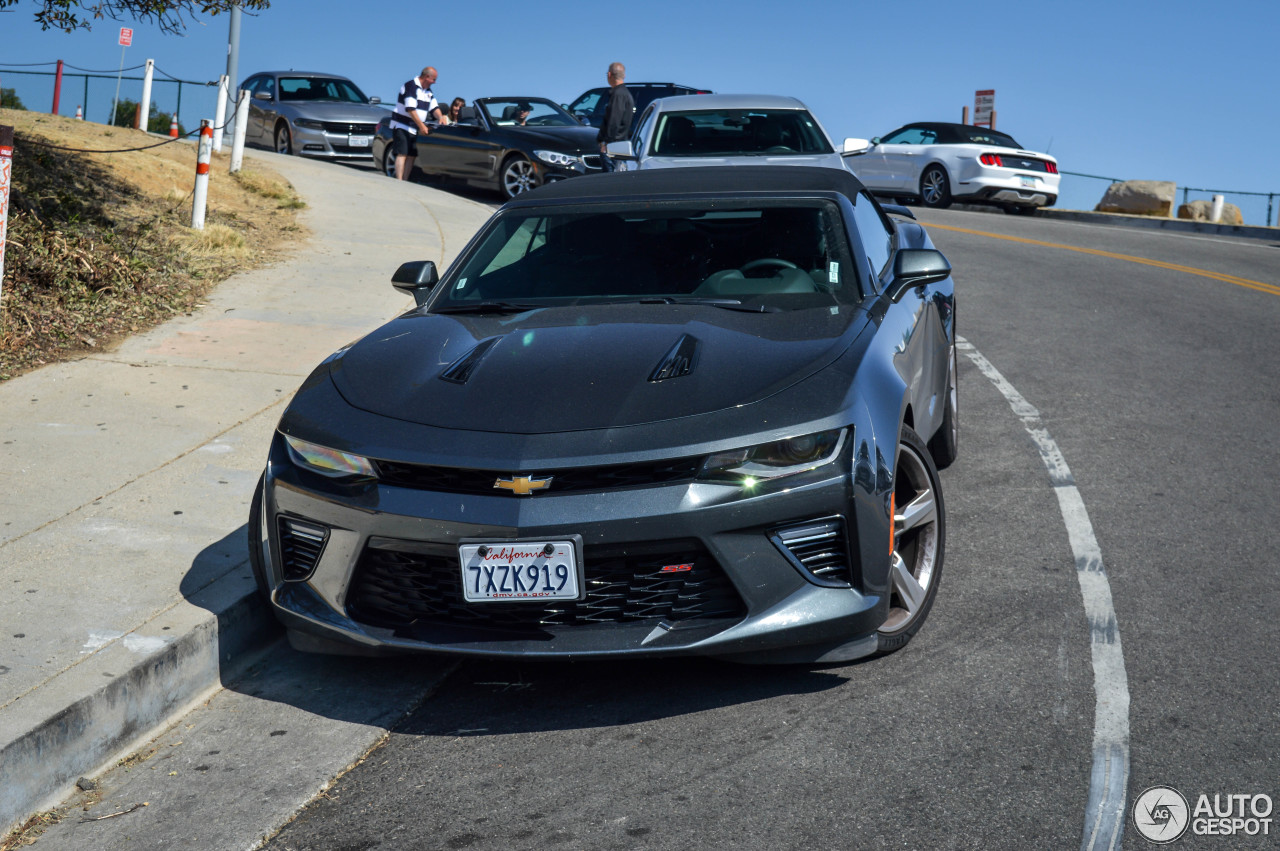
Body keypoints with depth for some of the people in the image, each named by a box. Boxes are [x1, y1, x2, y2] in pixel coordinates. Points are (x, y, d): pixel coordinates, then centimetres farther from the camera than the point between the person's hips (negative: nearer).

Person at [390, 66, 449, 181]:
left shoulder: (428, 91, 14)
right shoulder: (411, 86, -14)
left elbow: (434, 107, 15)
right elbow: (410, 109, -21)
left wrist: (440, 117, -8)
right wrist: (422, 126, -23)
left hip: (414, 129, 9)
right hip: (402, 126, -9)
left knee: (412, 156, 4)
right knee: (402, 154, -14)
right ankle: (398, 181, -18)